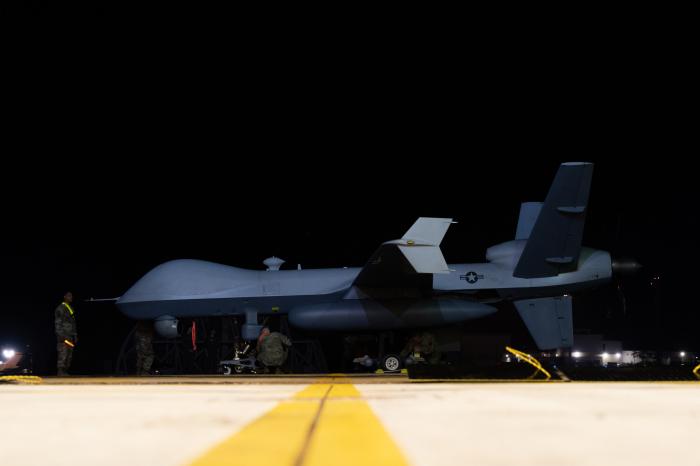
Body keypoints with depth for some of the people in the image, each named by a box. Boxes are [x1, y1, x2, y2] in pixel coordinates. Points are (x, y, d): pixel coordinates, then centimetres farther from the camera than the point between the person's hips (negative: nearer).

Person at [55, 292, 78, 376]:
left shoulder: (71, 309, 21)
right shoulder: (60, 308, -4)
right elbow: (58, 323, -10)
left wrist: (75, 336, 18)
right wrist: (61, 336, -18)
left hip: (70, 336, 8)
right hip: (64, 336, -8)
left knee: (69, 355, 4)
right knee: (63, 354, -14)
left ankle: (65, 371, 6)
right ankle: (60, 371, -14)